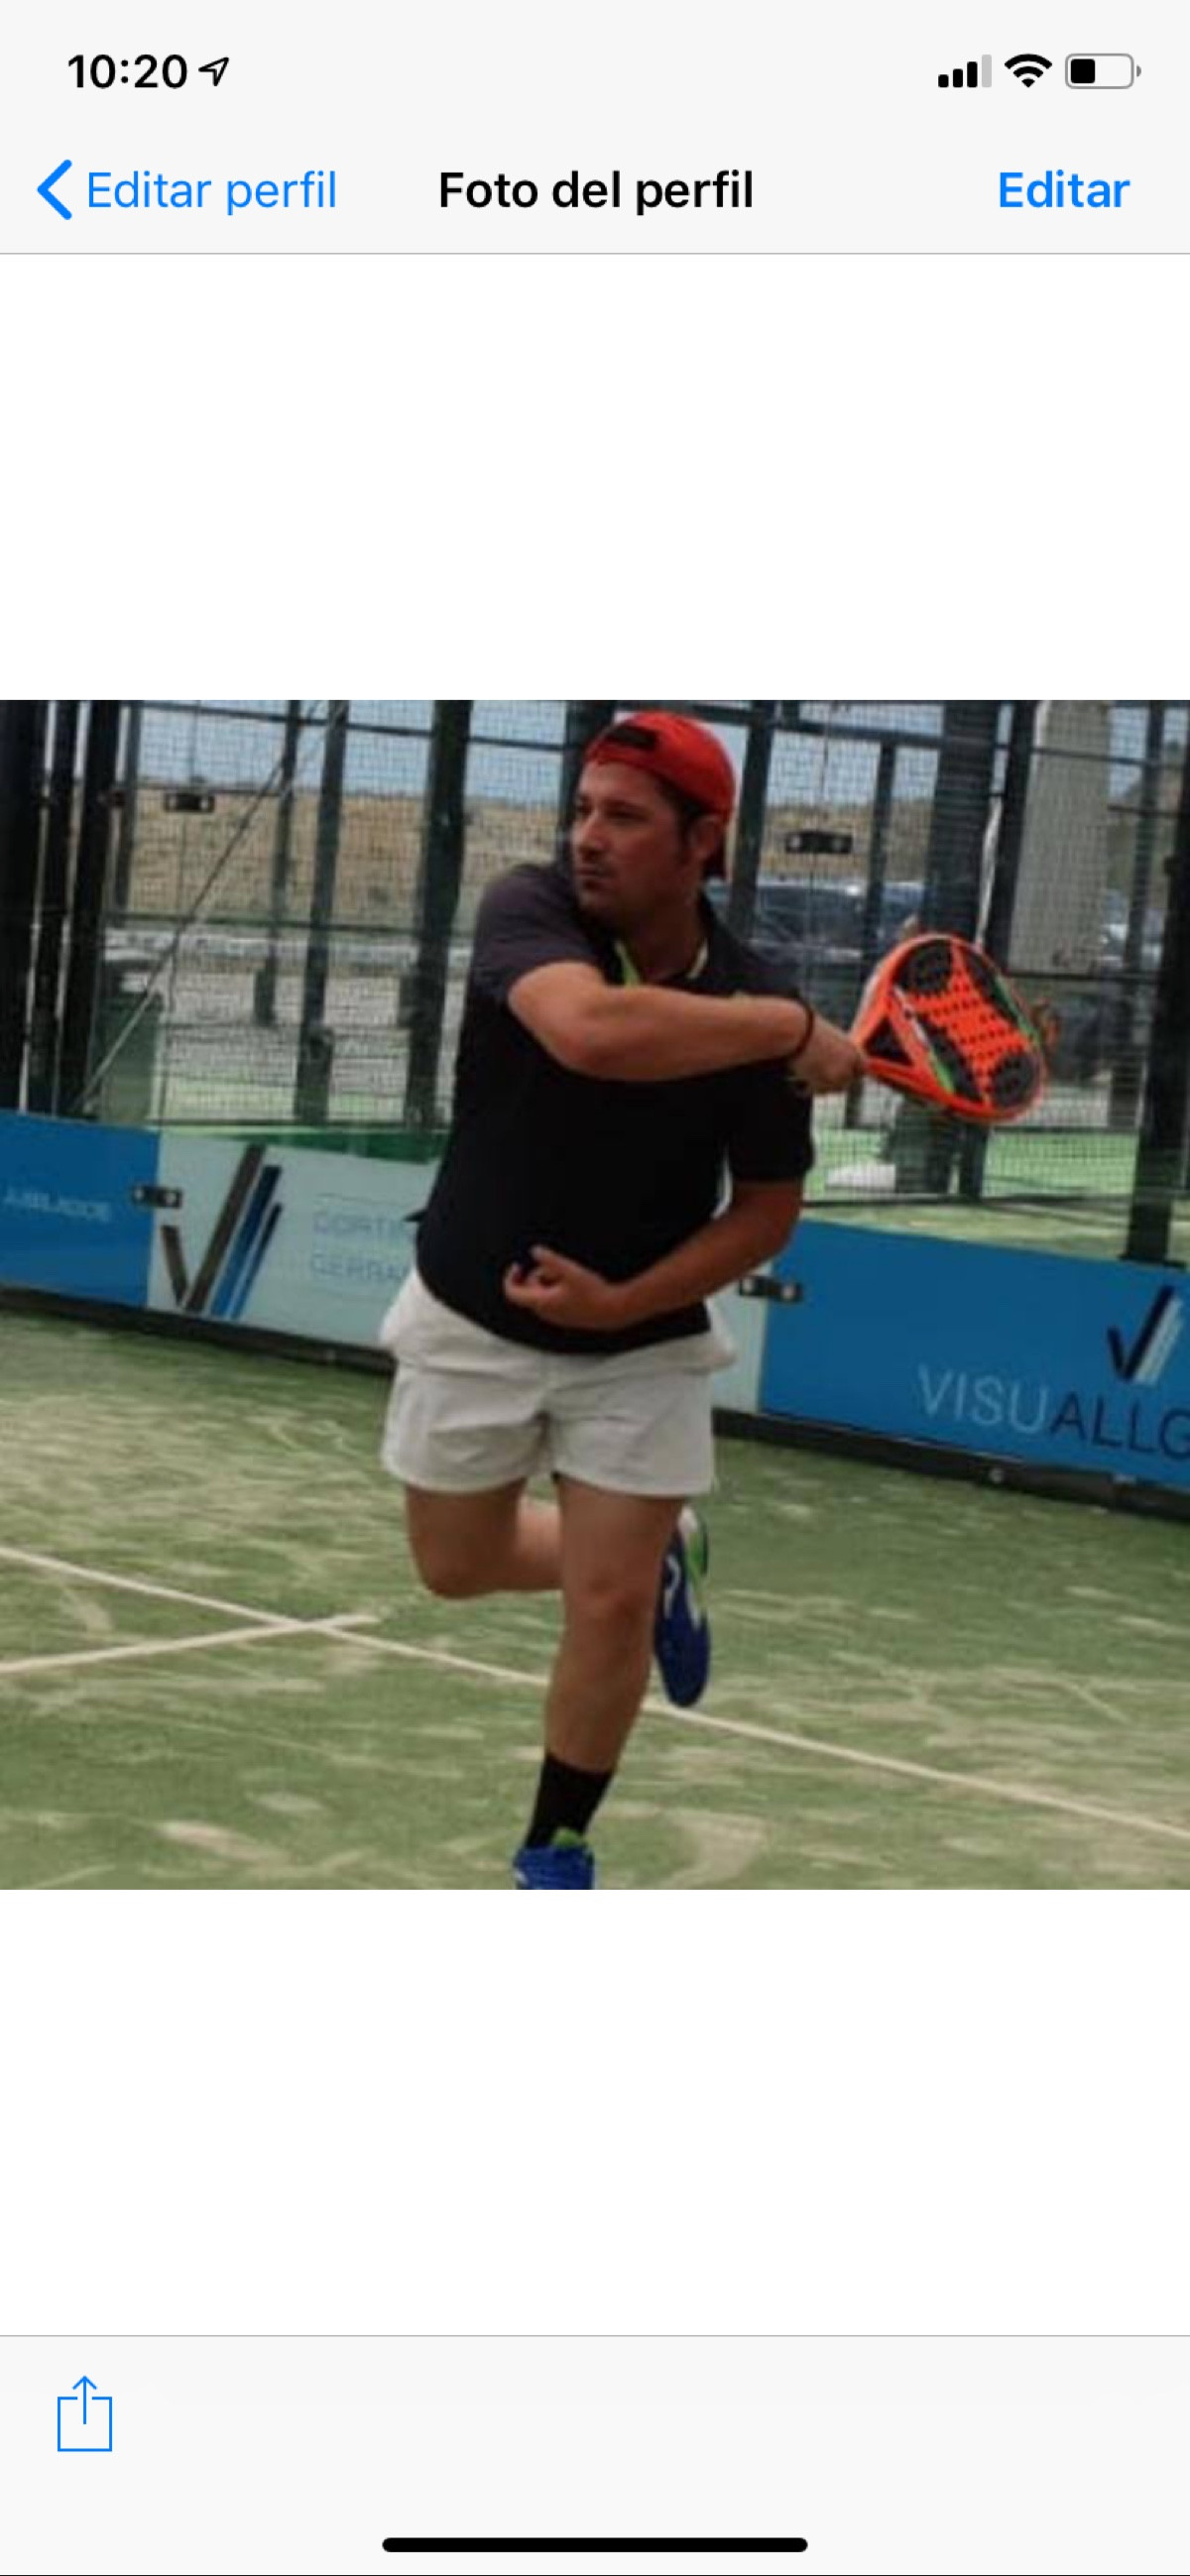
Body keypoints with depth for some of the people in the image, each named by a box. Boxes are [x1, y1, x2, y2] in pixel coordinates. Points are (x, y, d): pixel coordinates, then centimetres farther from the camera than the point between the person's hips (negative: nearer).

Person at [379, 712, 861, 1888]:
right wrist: (794, 1027, -39)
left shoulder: (748, 1004, -16)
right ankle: (657, 1556, 45)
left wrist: (625, 1301, -19)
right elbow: (589, 1030, -45)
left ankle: (555, 1849, 21)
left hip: (642, 1344, -1)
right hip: (473, 1322, 1)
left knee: (610, 1603, -3)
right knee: (456, 1568, 16)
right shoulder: (527, 908, -22)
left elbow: (766, 1209, -5)